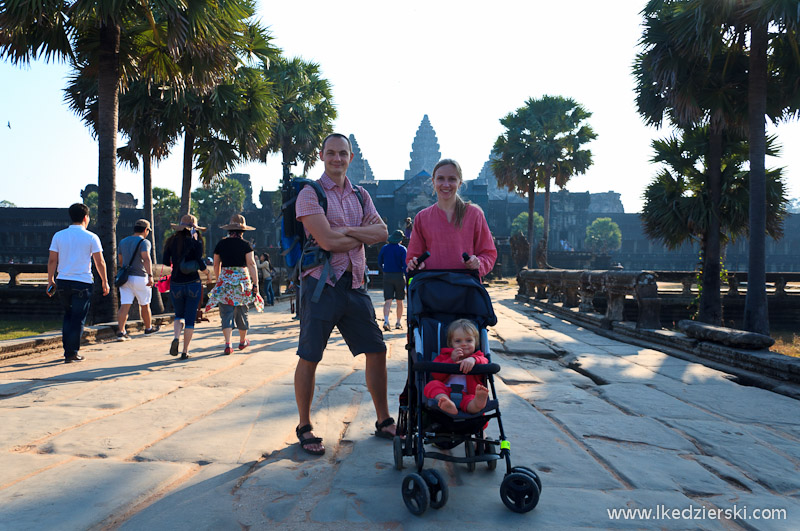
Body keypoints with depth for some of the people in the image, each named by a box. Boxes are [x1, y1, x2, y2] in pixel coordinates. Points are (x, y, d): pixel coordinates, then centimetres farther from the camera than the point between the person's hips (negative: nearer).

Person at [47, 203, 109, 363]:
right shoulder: (91, 237, -5)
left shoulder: (58, 235, 4)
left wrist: (50, 281, 13)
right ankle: (72, 354, 5)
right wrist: (104, 282, 4)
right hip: (82, 283, -4)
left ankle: (67, 349, 19)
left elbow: (52, 261, 4)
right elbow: (100, 262, -5)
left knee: (68, 315, 19)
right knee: (78, 319, 4)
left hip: (63, 282, 4)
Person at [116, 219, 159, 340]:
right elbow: (146, 259, -23)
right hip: (140, 278, -5)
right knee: (145, 305, 11)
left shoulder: (122, 242, 15)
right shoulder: (144, 242, -7)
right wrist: (150, 275, -30)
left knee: (124, 305, -1)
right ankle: (148, 328, 26)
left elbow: (120, 261, 22)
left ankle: (121, 331, -11)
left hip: (125, 277, 5)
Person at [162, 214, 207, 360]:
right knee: (190, 318, 6)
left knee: (179, 315, 20)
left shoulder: (171, 241, 4)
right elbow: (200, 262, -13)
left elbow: (165, 262, 1)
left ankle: (176, 338, -8)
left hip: (176, 284, 3)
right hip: (193, 284, -3)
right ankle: (185, 351, 5)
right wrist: (205, 268, 8)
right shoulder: (196, 242, -6)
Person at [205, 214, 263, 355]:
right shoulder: (245, 245, -3)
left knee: (226, 313, 1)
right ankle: (243, 341, 29)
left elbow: (216, 265, 13)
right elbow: (251, 265, -9)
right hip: (242, 279, -1)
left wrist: (218, 280, 26)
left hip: (224, 280, 1)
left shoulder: (221, 244, 5)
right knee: (242, 312, 13)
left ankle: (228, 344, -12)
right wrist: (255, 284, -8)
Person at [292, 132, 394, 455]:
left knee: (376, 351, 8)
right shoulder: (310, 194, -4)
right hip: (321, 283, -6)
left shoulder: (360, 196, 16)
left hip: (355, 284, 6)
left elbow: (382, 232, 2)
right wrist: (362, 237, -1)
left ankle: (383, 421, 23)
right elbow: (327, 241, -16)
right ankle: (304, 428, 17)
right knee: (309, 358, 0)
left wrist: (348, 230, -13)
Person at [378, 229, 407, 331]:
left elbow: (379, 263, 11)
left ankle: (386, 321, -23)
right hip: (399, 276, -2)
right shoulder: (402, 249, -4)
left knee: (388, 300, -3)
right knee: (399, 301, 11)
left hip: (387, 276, 2)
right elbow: (405, 265, -11)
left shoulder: (384, 248, 6)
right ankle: (399, 322, 19)